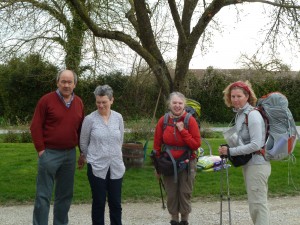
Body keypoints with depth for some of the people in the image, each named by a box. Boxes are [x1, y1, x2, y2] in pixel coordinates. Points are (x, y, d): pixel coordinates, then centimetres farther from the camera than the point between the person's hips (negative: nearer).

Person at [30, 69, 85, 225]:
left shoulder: (79, 103, 8)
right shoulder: (46, 100, -6)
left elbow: (81, 129, 15)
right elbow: (35, 126, -6)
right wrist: (40, 149, -10)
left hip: (70, 154, 5)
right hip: (49, 153, -5)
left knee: (65, 194, 13)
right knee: (43, 195, 0)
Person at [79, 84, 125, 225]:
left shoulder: (118, 117, 2)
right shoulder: (90, 119, -7)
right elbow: (83, 143, 4)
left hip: (116, 167, 3)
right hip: (96, 167, -3)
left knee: (116, 203, 8)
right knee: (99, 203, 6)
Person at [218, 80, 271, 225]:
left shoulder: (252, 115, -18)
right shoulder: (240, 114, 8)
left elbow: (256, 145, -24)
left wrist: (231, 151, -19)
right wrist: (228, 151, 3)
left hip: (257, 164, -9)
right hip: (248, 163, 9)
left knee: (258, 203, -4)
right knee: (254, 203, 18)